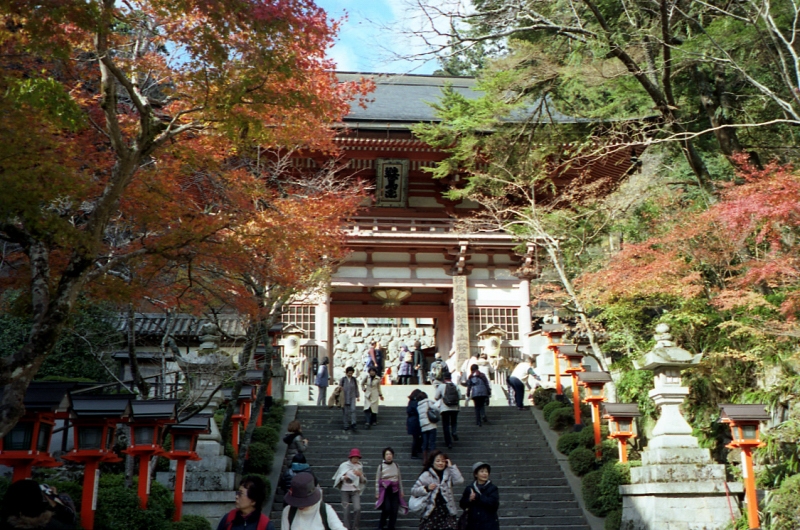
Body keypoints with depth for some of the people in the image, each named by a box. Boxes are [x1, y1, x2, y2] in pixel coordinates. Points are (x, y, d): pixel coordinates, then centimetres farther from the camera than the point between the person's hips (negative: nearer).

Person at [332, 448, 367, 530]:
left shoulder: (359, 467, 8)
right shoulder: (344, 465, 1)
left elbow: (363, 481, 12)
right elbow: (338, 477, 1)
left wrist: (360, 475, -9)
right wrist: (344, 477, -20)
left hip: (355, 490, 1)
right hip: (345, 490, -1)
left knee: (357, 509, -16)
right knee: (346, 511, -4)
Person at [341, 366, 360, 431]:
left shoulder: (354, 379, 5)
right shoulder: (343, 379, -2)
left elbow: (356, 388, 12)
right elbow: (340, 388, 1)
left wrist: (357, 396, 9)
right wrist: (341, 398, -2)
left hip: (352, 397, 1)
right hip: (345, 398, -1)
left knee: (353, 410, -13)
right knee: (346, 412, 3)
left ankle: (353, 424, -16)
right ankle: (346, 425, 12)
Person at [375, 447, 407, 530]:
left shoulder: (396, 465, 7)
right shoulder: (381, 466, -2)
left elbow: (400, 479, 13)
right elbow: (377, 480, 1)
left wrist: (401, 491, 13)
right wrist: (377, 493, -1)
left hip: (395, 490, 3)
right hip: (385, 490, -3)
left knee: (394, 510, -1)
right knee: (387, 509, -15)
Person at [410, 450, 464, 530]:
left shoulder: (448, 474, 8)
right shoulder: (426, 475, 1)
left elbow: (459, 481, -11)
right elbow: (413, 490, 0)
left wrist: (451, 466, -9)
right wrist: (426, 488, -15)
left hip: (447, 510, 1)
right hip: (431, 511, -1)